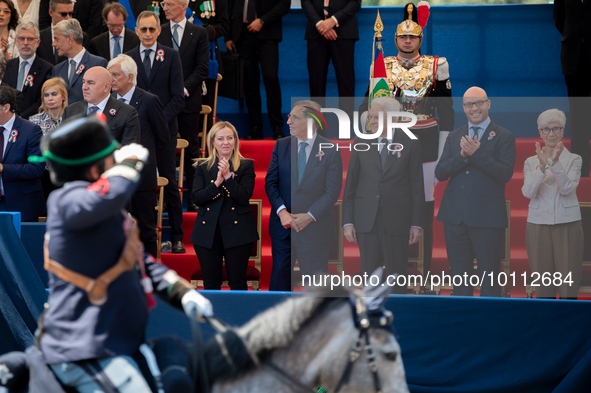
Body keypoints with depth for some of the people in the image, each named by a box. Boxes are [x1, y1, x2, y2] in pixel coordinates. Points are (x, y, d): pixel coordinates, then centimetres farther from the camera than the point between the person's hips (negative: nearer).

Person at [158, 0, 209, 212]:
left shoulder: (199, 33, 3)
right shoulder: (158, 33, 7)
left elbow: (202, 68, -1)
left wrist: (184, 89, -11)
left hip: (188, 99, -1)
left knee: (191, 148, 3)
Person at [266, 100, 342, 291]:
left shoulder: (330, 151, -6)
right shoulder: (281, 146, 5)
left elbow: (333, 192, -8)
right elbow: (270, 182, 3)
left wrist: (309, 217, -15)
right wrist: (281, 211, -12)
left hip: (314, 228, -3)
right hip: (283, 225, 3)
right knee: (280, 276, 8)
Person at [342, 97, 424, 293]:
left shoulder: (410, 144, 2)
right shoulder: (361, 143, 7)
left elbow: (417, 186, 1)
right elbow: (350, 184, 6)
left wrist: (417, 224, -3)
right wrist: (347, 221, 0)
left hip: (396, 219, -2)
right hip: (366, 219, 2)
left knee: (396, 276, 2)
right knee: (369, 276, 5)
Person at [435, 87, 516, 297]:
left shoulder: (503, 137, 0)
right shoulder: (454, 136, 14)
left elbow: (505, 173, -13)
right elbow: (440, 173, 5)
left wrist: (476, 153, -18)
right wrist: (462, 156, -11)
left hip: (486, 216, -4)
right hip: (455, 216, 4)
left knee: (489, 278, -2)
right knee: (459, 275, 9)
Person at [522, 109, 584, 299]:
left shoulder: (574, 160, 5)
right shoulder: (531, 162, 9)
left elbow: (568, 188, -11)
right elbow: (528, 192, -7)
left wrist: (555, 163, -24)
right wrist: (542, 166, -21)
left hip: (567, 226, -1)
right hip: (539, 226, 1)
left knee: (568, 286, -5)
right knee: (543, 288, 2)